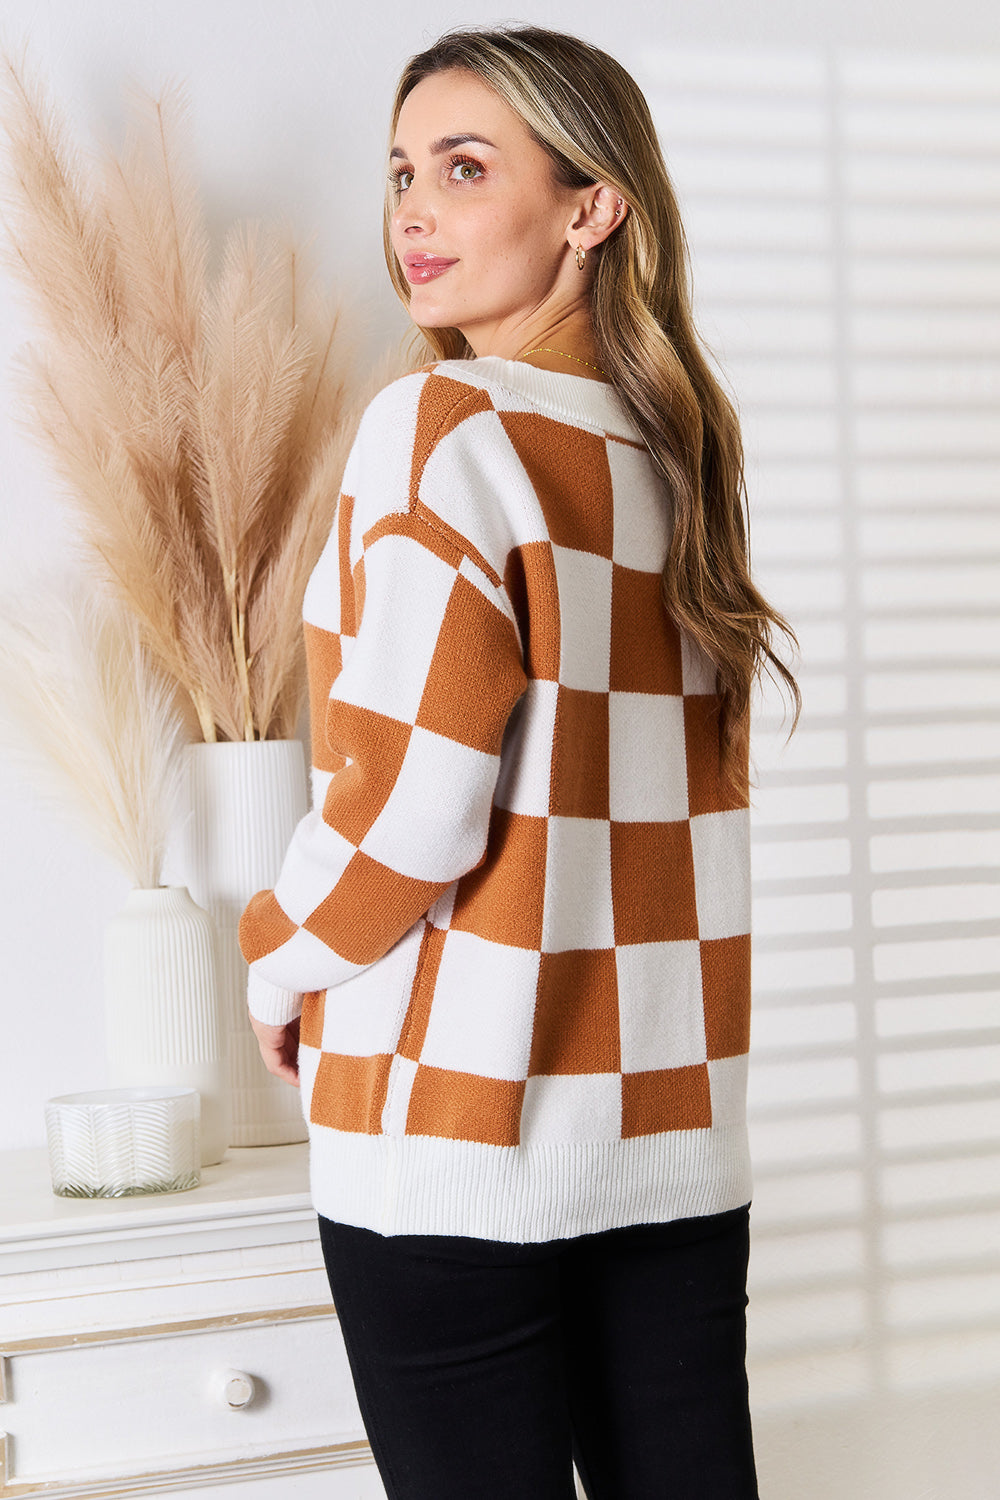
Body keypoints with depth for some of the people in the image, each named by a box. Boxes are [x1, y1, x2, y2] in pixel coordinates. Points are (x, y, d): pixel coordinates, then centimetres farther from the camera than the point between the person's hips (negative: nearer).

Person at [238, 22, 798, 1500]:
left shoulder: (441, 425, -12)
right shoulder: (684, 450, 9)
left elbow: (412, 809, -17)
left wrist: (280, 964, 1)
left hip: (458, 1145, -6)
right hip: (676, 1130, 6)